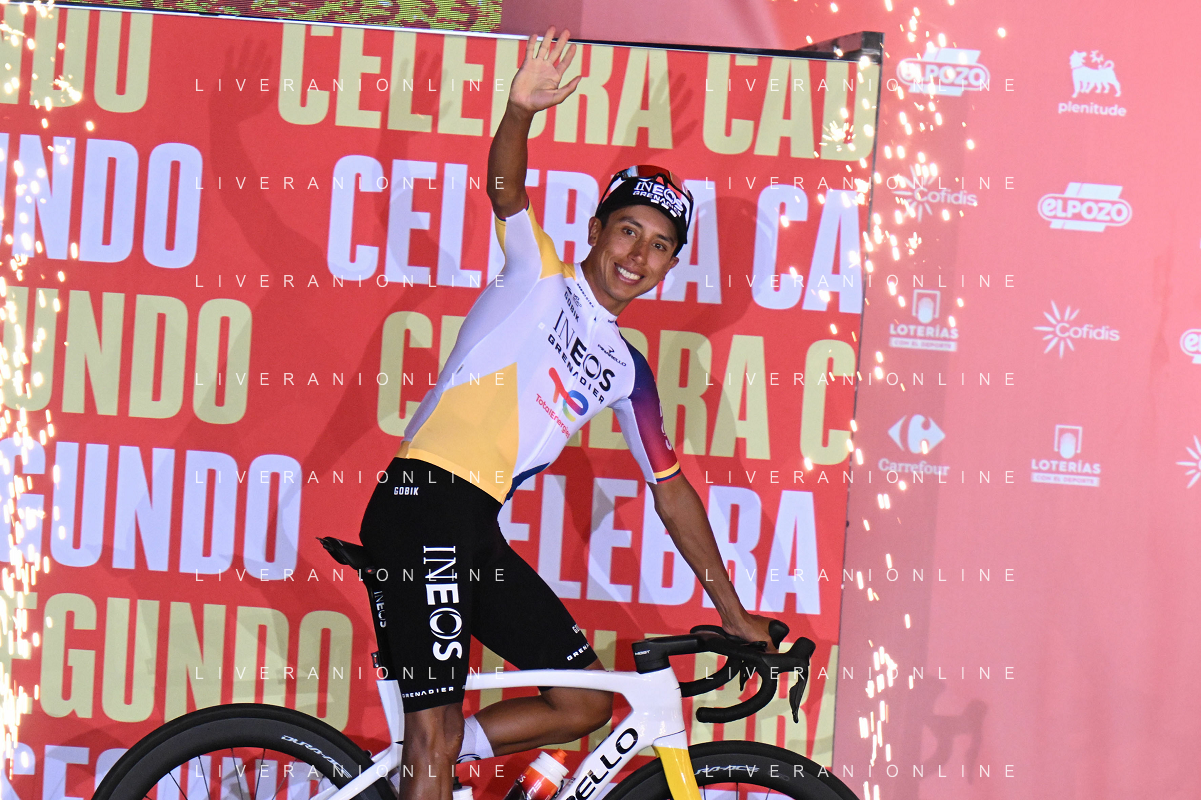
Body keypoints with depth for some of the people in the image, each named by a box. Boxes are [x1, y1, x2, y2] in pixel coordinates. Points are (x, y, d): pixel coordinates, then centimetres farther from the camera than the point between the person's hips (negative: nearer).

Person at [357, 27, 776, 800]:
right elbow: (507, 190, -11)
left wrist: (733, 612, 24)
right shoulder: (539, 274, 7)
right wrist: (521, 109, -31)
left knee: (587, 701, 7)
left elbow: (671, 488, 24)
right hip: (424, 508, -7)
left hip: (479, 533, 7)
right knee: (438, 735, -13)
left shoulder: (626, 371, 20)